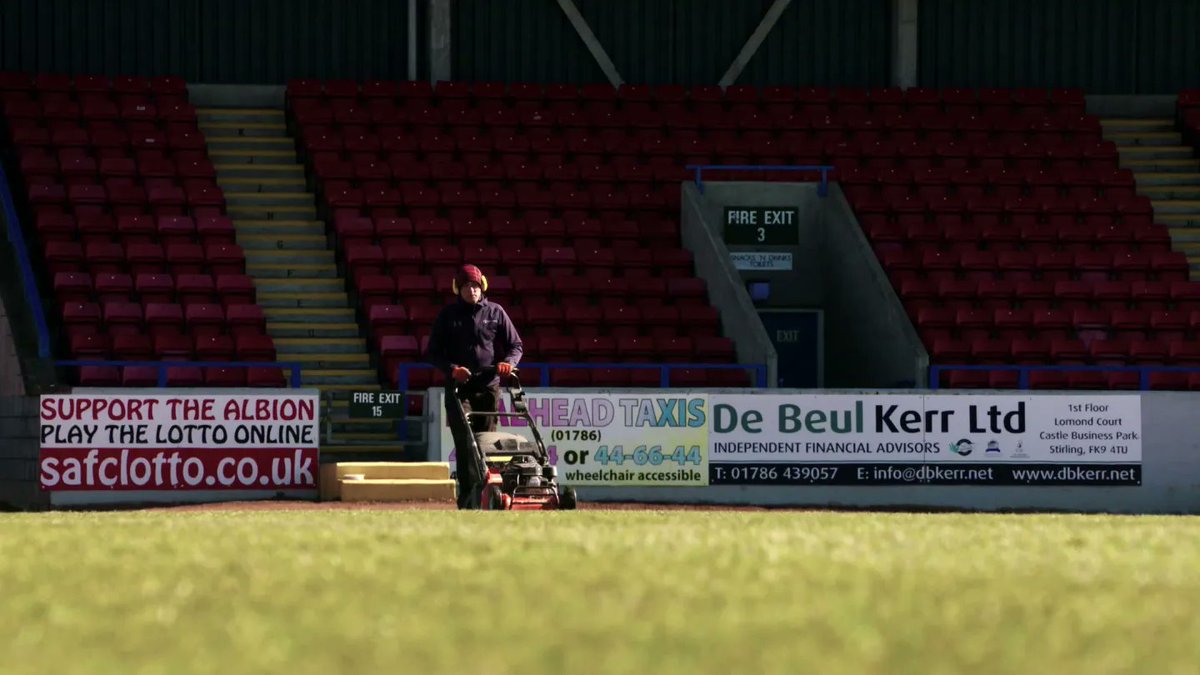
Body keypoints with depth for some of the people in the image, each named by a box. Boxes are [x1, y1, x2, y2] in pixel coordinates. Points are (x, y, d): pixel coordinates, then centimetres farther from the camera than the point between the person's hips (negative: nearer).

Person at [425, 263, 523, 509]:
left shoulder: (495, 312, 10)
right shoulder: (448, 315, 6)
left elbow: (516, 345, 13)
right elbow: (432, 353, 6)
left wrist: (509, 362, -9)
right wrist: (452, 369, -12)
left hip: (489, 387, 2)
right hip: (458, 388, -2)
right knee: (465, 443, -14)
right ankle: (469, 501, -18)